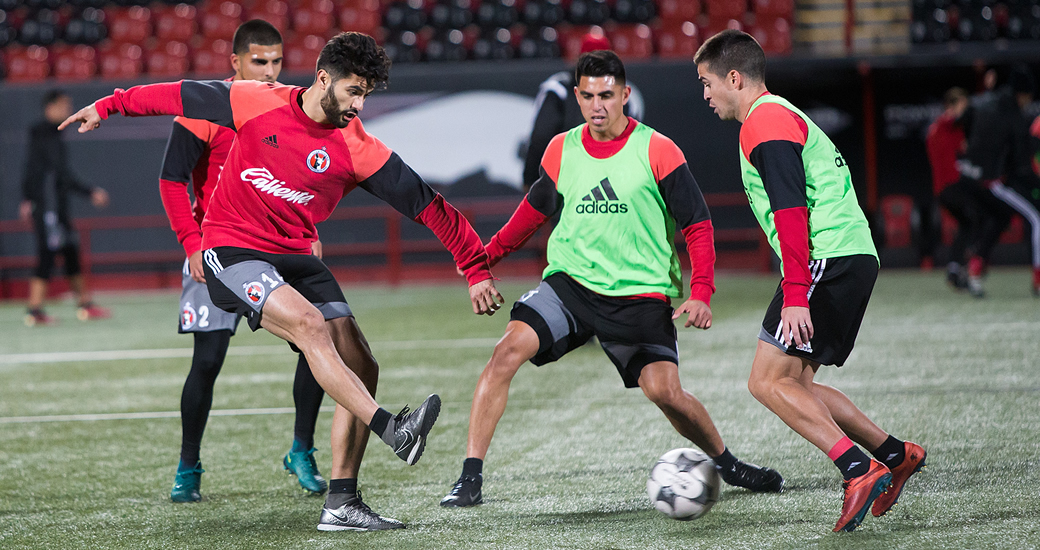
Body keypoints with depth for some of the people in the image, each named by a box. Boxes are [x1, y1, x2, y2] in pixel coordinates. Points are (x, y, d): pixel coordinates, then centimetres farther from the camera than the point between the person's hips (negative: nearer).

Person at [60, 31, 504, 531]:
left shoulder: (358, 149, -8)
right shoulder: (256, 103, -9)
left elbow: (428, 205, -6)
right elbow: (183, 96, 7)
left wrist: (477, 270, -7)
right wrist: (107, 106, 16)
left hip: (296, 258, 4)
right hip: (232, 252, -4)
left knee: (362, 368, -7)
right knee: (310, 324, -31)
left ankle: (341, 504, -1)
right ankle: (391, 430, -41)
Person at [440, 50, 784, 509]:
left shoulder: (657, 152, -6)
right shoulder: (561, 151, 5)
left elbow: (697, 226, -4)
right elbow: (535, 210, 23)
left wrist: (700, 293, -16)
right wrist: (488, 254, 17)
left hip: (640, 294, -2)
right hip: (570, 283, 3)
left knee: (665, 391, -14)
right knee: (509, 348, -20)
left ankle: (727, 464, 16)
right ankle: (470, 477, -17)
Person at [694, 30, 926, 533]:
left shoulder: (765, 124, -8)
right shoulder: (785, 116, 25)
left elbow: (791, 212, -19)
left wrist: (795, 296, -24)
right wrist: (797, 289, 33)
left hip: (827, 261, -10)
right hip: (855, 259, 10)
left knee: (768, 382, -11)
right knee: (793, 385, 13)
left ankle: (859, 471, -21)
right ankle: (894, 454, 11)